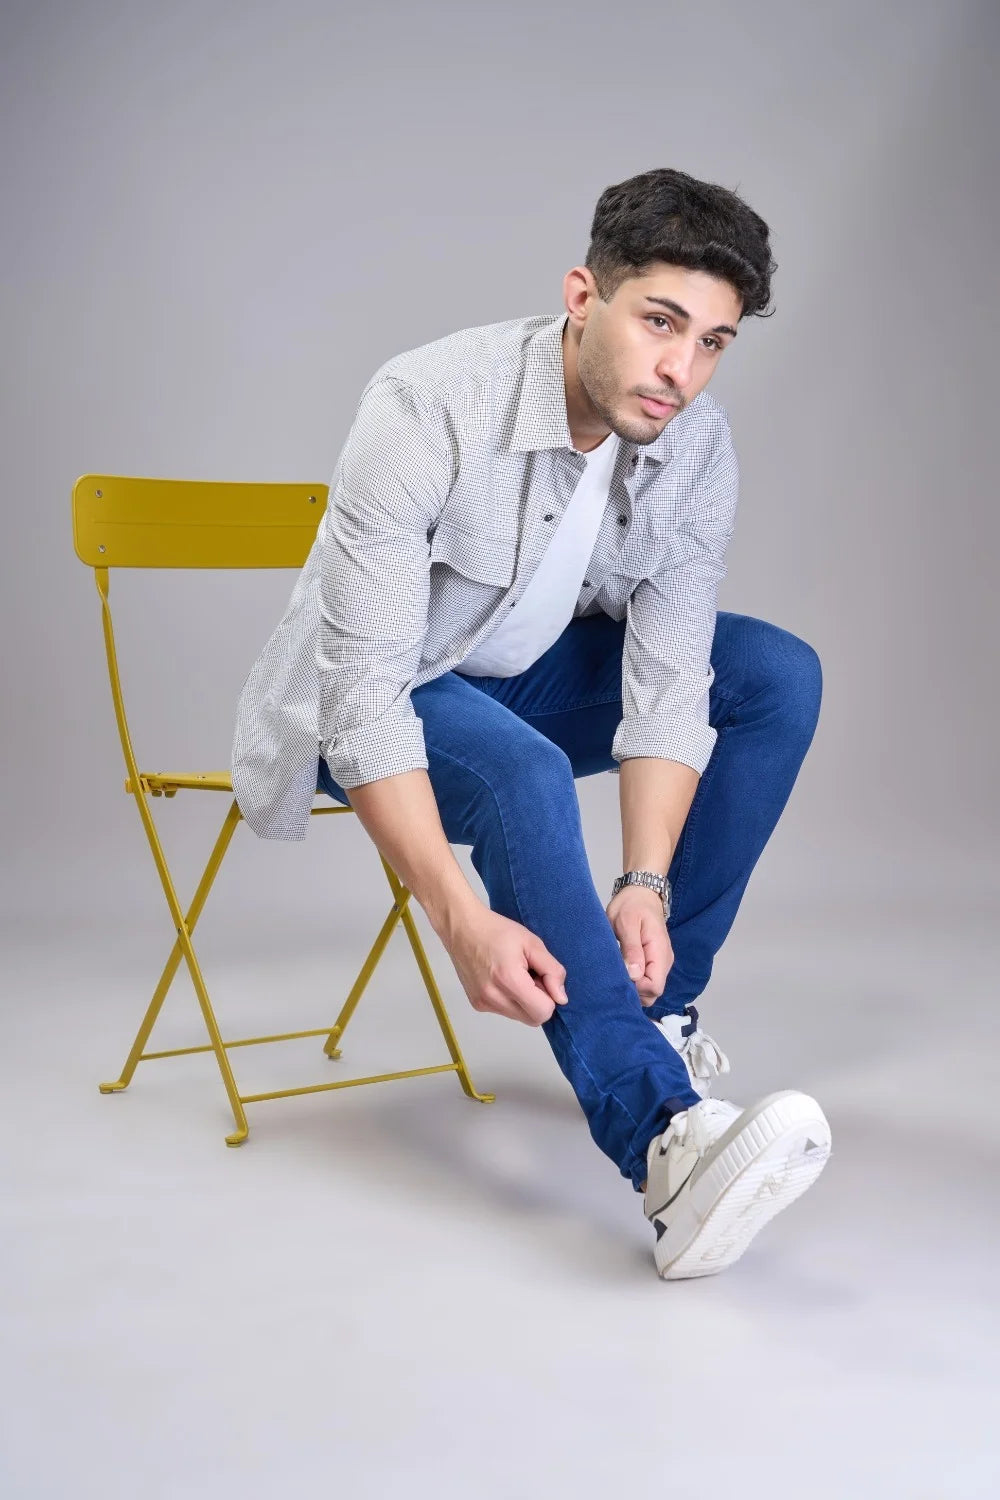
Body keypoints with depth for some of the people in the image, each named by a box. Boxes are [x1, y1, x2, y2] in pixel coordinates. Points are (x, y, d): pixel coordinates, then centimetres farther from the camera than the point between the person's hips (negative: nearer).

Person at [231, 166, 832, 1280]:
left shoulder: (697, 448, -15)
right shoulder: (427, 407, -31)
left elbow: (667, 677, -16)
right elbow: (363, 692, -35)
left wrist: (645, 885, -30)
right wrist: (460, 917, -43)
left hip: (531, 677, 6)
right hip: (372, 701, -5)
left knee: (779, 675, -12)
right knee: (520, 773, -37)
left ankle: (648, 1006, -5)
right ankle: (662, 1133, -43)